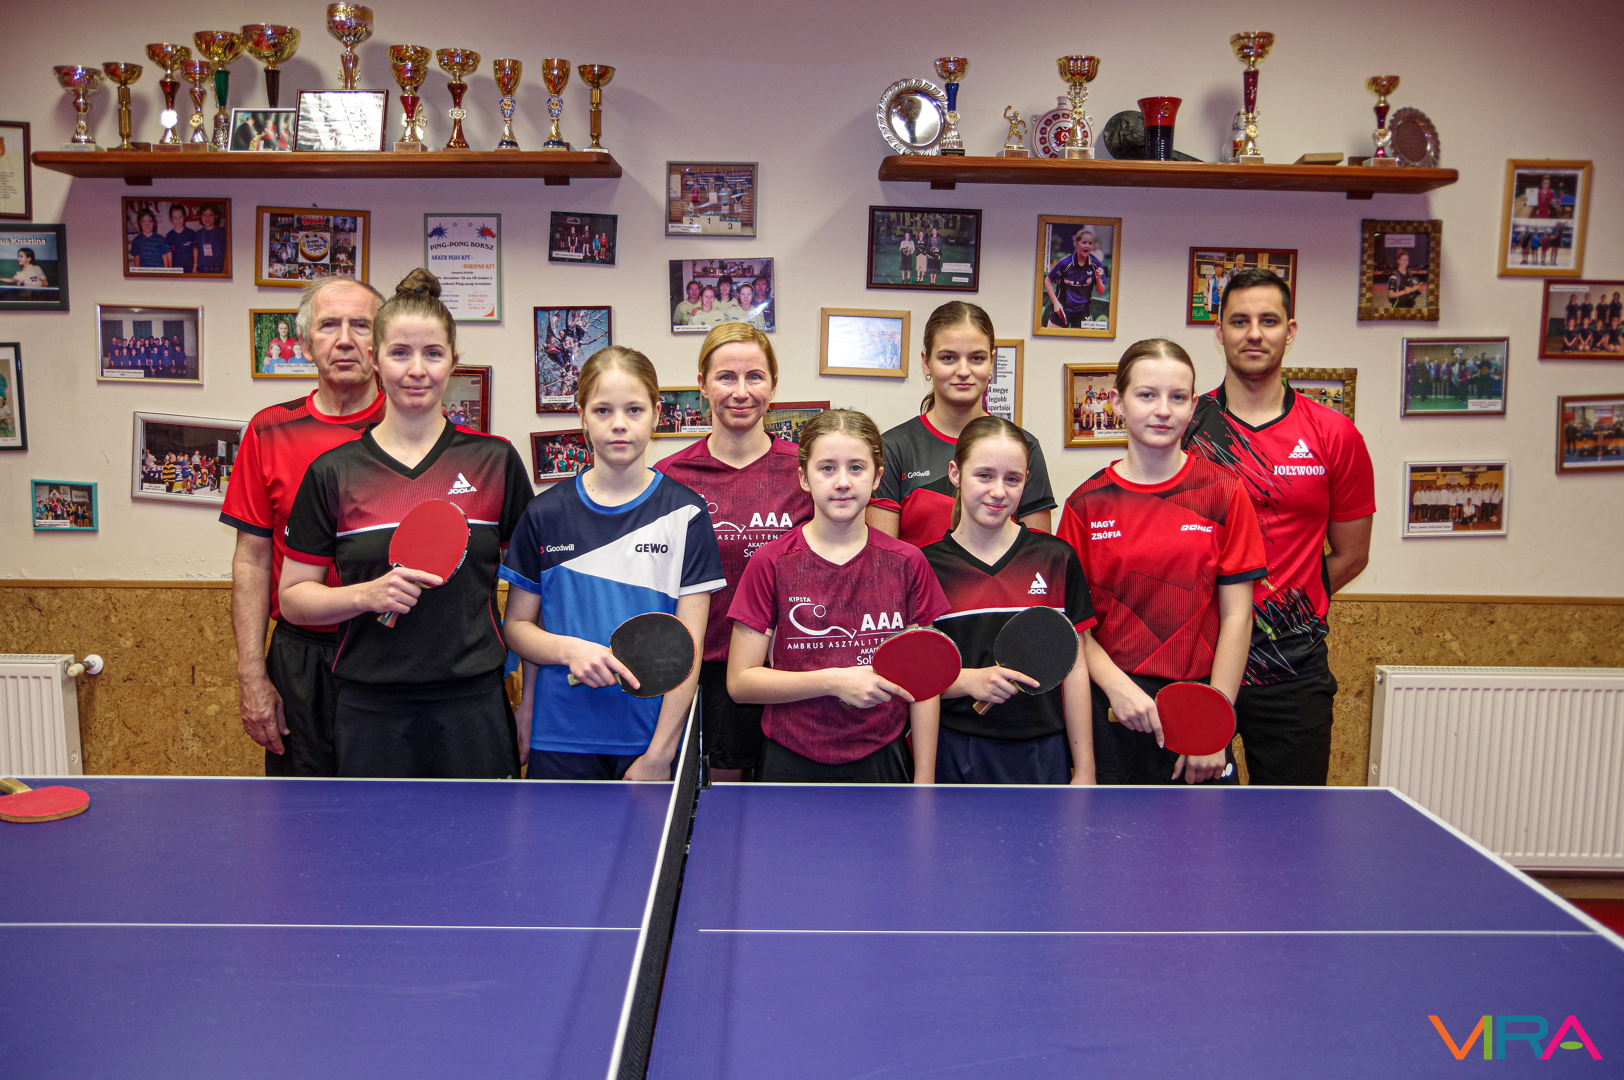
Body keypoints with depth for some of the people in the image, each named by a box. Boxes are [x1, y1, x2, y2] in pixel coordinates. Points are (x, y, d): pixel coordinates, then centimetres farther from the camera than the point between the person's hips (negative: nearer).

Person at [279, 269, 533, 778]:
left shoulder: (496, 460, 2)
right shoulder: (332, 472, 2)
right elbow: (294, 595, 6)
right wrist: (368, 594, -13)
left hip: (474, 705, 0)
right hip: (370, 712, 1)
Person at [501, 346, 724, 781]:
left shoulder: (684, 514, -3)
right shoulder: (545, 514, 2)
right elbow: (518, 626, 6)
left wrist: (659, 754, -11)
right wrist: (568, 649, -15)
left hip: (656, 738, -1)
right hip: (561, 737, 1)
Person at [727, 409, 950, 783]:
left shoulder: (907, 563, -1)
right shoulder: (770, 564, -6)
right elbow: (740, 681, -7)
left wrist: (924, 780, -1)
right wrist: (834, 681, -18)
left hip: (883, 762, 1)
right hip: (792, 764, -1)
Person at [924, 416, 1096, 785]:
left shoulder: (1057, 559, 2)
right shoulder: (926, 566, -2)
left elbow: (1074, 668, 3)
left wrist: (1085, 771, 1)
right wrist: (968, 681, -19)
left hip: (1042, 755, 1)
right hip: (954, 753, -1)